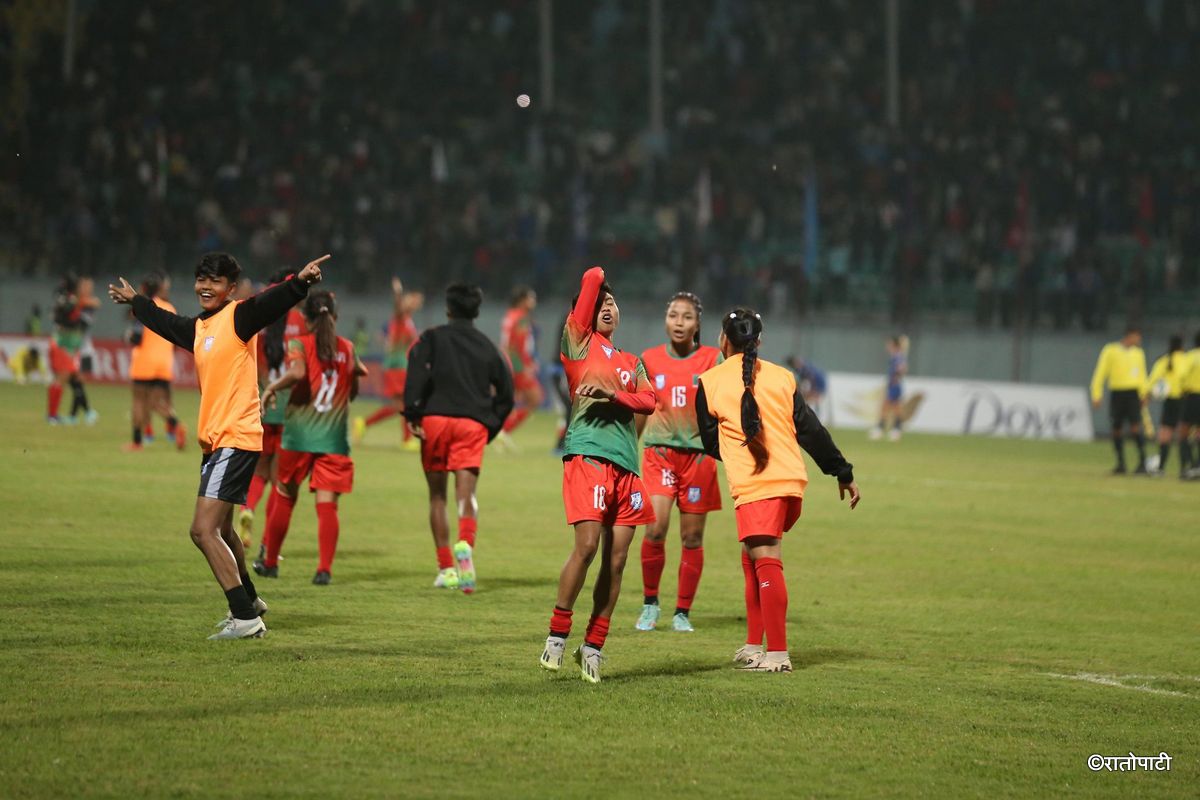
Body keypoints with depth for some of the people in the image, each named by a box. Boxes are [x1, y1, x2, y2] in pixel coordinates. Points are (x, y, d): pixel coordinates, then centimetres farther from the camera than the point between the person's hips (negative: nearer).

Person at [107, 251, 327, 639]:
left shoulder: (238, 317, -9)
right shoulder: (198, 328, 15)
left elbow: (271, 303, -29)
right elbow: (165, 322, 37)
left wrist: (299, 282, -49)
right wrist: (135, 300, 54)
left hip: (236, 439, -9)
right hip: (215, 442, 9)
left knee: (204, 530, -17)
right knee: (220, 529, 25)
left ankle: (245, 618, -17)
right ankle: (249, 600, 45)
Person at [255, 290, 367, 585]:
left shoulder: (300, 344, -4)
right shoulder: (348, 349, 7)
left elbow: (297, 372, -25)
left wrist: (272, 387, -12)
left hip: (298, 436, -1)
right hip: (334, 439, 1)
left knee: (284, 498, 15)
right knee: (327, 505, -2)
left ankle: (270, 561, 26)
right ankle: (325, 568, -14)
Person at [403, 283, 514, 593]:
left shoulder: (432, 338, 10)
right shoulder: (487, 346, 18)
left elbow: (417, 371, -9)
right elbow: (505, 393, 15)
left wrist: (412, 413, -10)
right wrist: (491, 427, 22)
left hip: (435, 418, -1)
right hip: (473, 423, 1)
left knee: (437, 495, 11)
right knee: (466, 493, -9)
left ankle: (446, 567, 10)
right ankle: (465, 544, -39)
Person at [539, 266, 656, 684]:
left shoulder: (632, 362, 24)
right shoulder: (579, 342, 9)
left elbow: (649, 400, 5)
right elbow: (592, 279, 3)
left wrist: (613, 394, -11)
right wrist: (596, 279, 25)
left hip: (626, 464, 6)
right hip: (587, 455, -6)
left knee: (616, 559, 2)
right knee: (587, 545, -18)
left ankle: (593, 648, 8)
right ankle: (557, 634, -6)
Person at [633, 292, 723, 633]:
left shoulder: (713, 359, 1)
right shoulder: (650, 359, 7)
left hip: (698, 455, 0)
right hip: (659, 452, 0)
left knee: (692, 537, 2)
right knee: (655, 528, -14)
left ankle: (682, 612, 14)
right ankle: (650, 603, 5)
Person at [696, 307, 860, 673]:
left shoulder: (709, 382, 2)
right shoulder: (781, 376, 11)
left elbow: (710, 441, 10)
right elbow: (811, 430, 8)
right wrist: (843, 473, 13)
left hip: (753, 487, -5)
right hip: (793, 482, 5)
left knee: (766, 563, -8)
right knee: (753, 559, 18)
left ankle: (777, 654, -15)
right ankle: (755, 646, 18)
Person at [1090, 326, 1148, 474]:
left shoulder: (1138, 353, 12)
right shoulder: (1110, 350, 0)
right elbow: (1100, 374, 0)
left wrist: (1144, 394, 9)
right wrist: (1096, 396, -6)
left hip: (1133, 394, 1)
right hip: (1117, 393, -1)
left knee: (1135, 427, -12)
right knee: (1117, 429, 2)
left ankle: (1142, 462, -10)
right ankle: (1121, 463, 13)